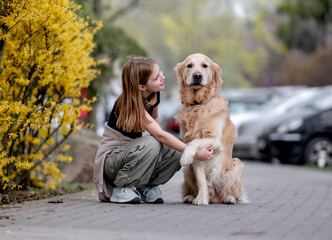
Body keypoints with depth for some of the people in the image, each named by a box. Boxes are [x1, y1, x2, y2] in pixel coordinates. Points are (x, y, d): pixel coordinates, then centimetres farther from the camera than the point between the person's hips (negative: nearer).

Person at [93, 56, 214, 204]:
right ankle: (121, 188, -18)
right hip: (110, 160, -7)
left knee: (177, 153, -17)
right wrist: (195, 153, -35)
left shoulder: (154, 95, -4)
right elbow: (160, 135, -33)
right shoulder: (129, 104, -28)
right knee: (150, 143, -35)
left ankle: (146, 186, 4)